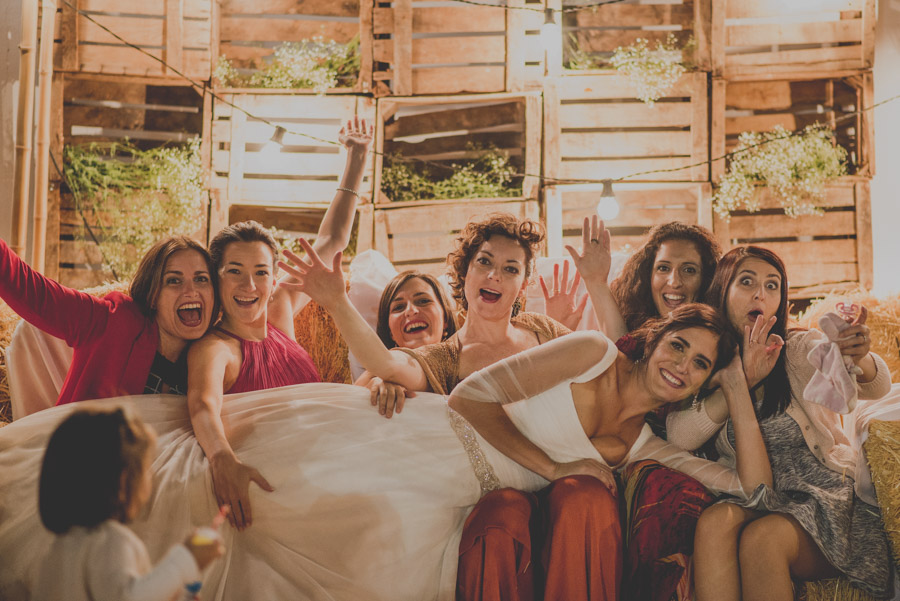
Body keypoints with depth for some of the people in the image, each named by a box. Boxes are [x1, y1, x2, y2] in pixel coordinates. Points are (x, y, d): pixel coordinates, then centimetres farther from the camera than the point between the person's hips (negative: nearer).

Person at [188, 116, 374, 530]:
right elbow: (202, 404, -31)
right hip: (263, 481, -6)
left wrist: (357, 158, 25)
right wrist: (223, 458, -52)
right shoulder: (213, 348, -9)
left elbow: (332, 240, 21)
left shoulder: (280, 311, 9)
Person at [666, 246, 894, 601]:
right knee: (715, 521, -31)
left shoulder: (802, 349, 0)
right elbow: (678, 437, -11)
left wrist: (859, 358, -43)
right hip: (755, 501, 2)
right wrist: (743, 380, -20)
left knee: (762, 537, -32)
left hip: (825, 496, -2)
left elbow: (876, 387, -18)